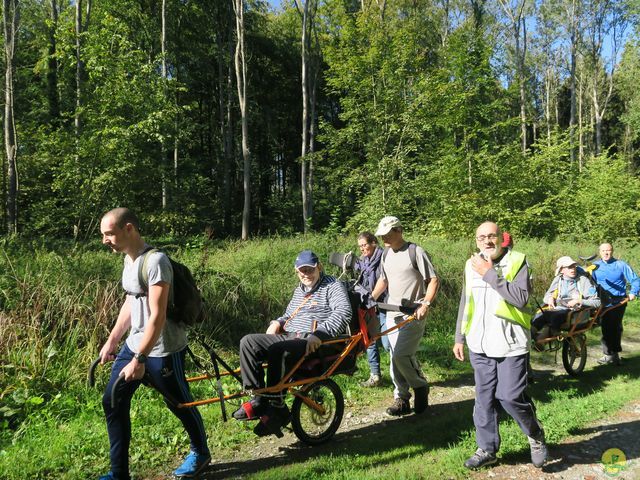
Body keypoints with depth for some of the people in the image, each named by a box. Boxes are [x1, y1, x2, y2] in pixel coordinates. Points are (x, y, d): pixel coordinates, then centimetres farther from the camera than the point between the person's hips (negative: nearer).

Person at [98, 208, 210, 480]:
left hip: (162, 350, -8)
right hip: (133, 344, 9)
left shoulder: (155, 261, -23)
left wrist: (139, 360, -26)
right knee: (113, 403, 8)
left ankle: (201, 453, 34)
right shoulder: (129, 259, 6)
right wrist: (111, 341, 18)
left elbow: (157, 317, -26)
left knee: (181, 405, 9)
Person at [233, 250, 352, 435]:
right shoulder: (299, 290, 26)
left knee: (277, 351, -36)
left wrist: (319, 334, -29)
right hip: (288, 337, 8)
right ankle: (258, 398, -11)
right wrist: (277, 322, 13)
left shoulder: (332, 286, 0)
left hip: (313, 344, -8)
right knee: (248, 342, -11)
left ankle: (277, 409, -24)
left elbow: (343, 312, -17)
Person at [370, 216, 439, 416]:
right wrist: (370, 298, 10)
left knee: (402, 354, -15)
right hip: (393, 313, 7)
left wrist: (425, 304, -19)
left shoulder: (415, 251, -8)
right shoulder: (386, 254, 12)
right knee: (395, 356, 7)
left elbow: (433, 280, -8)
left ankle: (420, 387, 11)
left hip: (413, 314, -7)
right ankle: (401, 398, 18)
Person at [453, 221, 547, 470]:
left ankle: (536, 436, 24)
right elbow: (465, 305, 16)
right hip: (480, 345, 5)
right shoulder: (471, 265, 9)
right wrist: (459, 338, 15)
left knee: (510, 397, -5)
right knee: (484, 399, 10)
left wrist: (490, 274, -20)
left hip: (511, 344, -4)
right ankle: (487, 449, 25)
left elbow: (521, 298, -20)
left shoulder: (517, 261, -6)